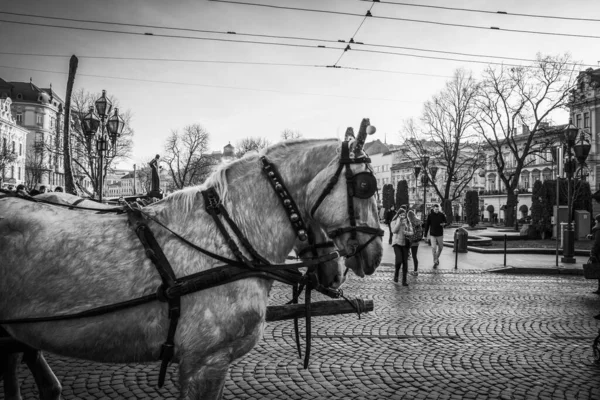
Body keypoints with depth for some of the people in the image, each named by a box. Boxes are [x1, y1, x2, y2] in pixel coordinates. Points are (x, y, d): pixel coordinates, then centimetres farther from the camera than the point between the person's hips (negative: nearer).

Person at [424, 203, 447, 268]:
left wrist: (444, 224, -18)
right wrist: (425, 235, -1)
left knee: (440, 248, 12)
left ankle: (437, 258, 39)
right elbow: (427, 225, 0)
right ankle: (435, 262, 1)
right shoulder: (430, 216, -5)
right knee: (434, 248, -9)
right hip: (432, 235, -2)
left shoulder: (442, 215, -3)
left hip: (440, 234, 2)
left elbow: (446, 222, 8)